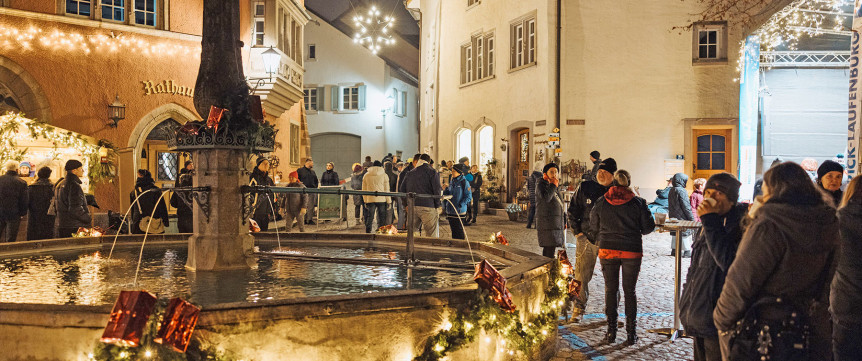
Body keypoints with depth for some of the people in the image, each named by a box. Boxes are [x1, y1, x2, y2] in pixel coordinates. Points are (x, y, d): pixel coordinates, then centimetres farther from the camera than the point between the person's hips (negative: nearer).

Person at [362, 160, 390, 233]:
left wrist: (365, 201, 16)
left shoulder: (366, 175, 8)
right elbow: (386, 190, 2)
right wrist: (388, 201, 6)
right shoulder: (384, 175, 2)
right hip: (381, 200, -1)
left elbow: (364, 190, 10)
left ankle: (368, 232, 5)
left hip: (370, 200, 1)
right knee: (381, 219, 6)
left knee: (369, 217, 7)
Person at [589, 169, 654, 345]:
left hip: (607, 250, 1)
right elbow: (648, 227, -2)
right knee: (630, 291, 9)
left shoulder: (601, 202, -3)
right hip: (632, 251, -1)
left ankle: (611, 331, 15)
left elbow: (594, 226, 7)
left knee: (610, 289, 11)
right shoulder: (637, 203, -7)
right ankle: (631, 333, 12)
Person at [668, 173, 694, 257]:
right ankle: (687, 251, 0)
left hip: (673, 218, 8)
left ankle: (674, 250, 16)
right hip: (682, 218, -8)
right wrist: (692, 218, -11)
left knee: (674, 233, 13)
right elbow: (686, 207, -16)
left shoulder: (671, 191, 10)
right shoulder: (682, 191, -15)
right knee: (685, 234, -2)